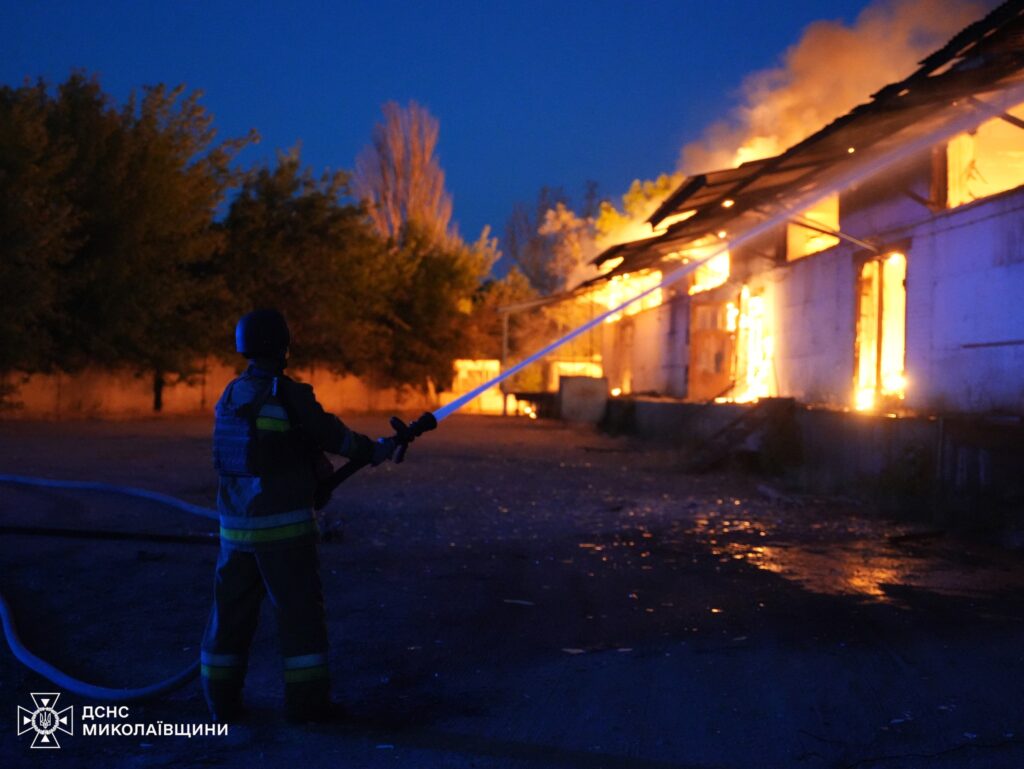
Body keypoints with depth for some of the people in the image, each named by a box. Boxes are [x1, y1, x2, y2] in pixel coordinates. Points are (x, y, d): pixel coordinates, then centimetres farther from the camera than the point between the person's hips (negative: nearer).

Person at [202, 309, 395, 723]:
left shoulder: (230, 397, 7)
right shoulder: (288, 395, -13)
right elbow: (331, 435, -4)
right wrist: (375, 450, 11)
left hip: (236, 523, 6)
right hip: (283, 524, -6)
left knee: (232, 611, 13)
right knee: (300, 610, 3)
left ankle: (222, 701, 19)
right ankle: (306, 700, 6)